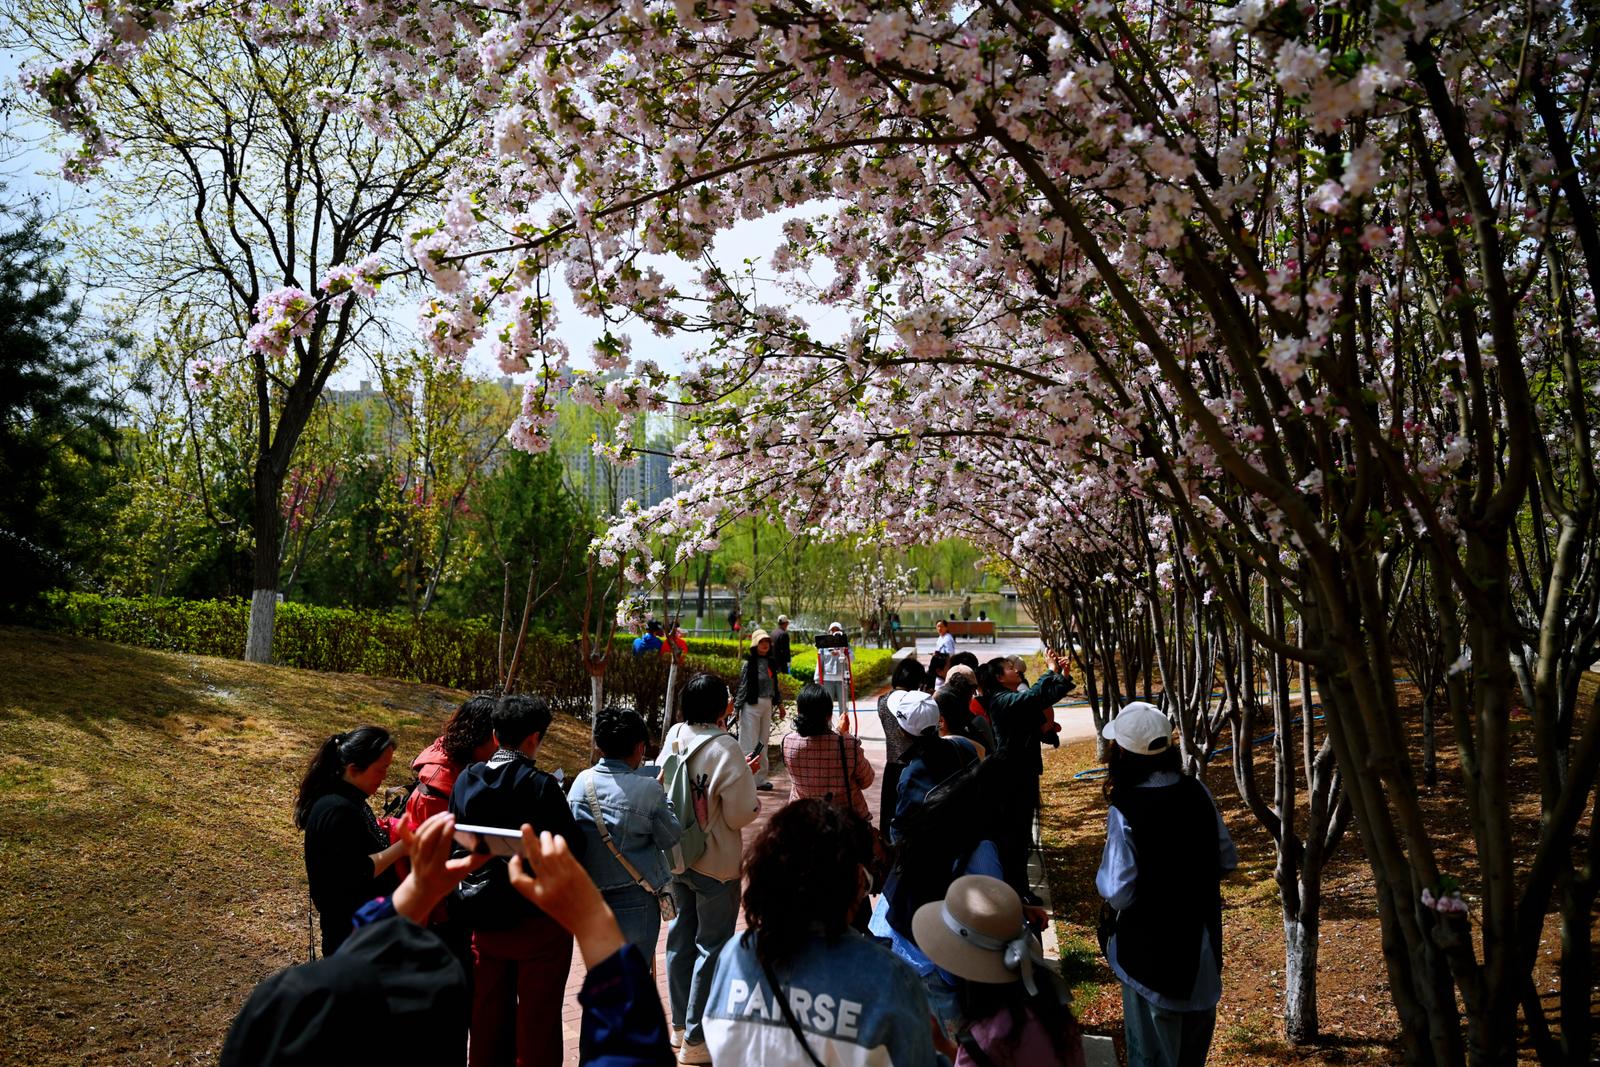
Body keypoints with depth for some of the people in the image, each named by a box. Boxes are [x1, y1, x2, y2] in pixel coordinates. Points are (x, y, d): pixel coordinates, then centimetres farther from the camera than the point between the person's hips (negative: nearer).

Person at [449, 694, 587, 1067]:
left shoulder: (465, 781, -3)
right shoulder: (541, 787, -20)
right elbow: (572, 850, -16)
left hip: (484, 920, 6)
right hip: (539, 922, -5)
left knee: (489, 1013, 20)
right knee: (538, 1019, 8)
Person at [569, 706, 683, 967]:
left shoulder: (581, 782, -6)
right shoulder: (647, 790, -19)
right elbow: (671, 838, -8)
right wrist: (663, 798, 5)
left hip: (591, 898, 5)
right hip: (635, 902, -5)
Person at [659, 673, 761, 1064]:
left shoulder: (673, 737, -6)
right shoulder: (725, 750, -25)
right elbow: (742, 814, -21)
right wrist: (753, 796, 2)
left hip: (676, 857, 7)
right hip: (716, 865, -7)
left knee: (681, 937, 21)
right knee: (712, 947, 8)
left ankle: (680, 1024, 36)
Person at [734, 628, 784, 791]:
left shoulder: (770, 663, 11)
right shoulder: (749, 663, -8)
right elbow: (743, 686, -8)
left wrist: (779, 704, 20)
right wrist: (737, 706, -10)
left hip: (767, 705, 7)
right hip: (752, 705, -6)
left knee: (763, 741, 10)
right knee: (751, 742, -4)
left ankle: (760, 778, 17)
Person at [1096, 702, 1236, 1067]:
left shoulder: (1124, 811, -26)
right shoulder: (1197, 792, -10)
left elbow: (1118, 893, -25)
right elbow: (1228, 859, 1)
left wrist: (1101, 875, -5)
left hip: (1151, 947, -5)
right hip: (1202, 941, 5)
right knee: (1195, 1030, 27)